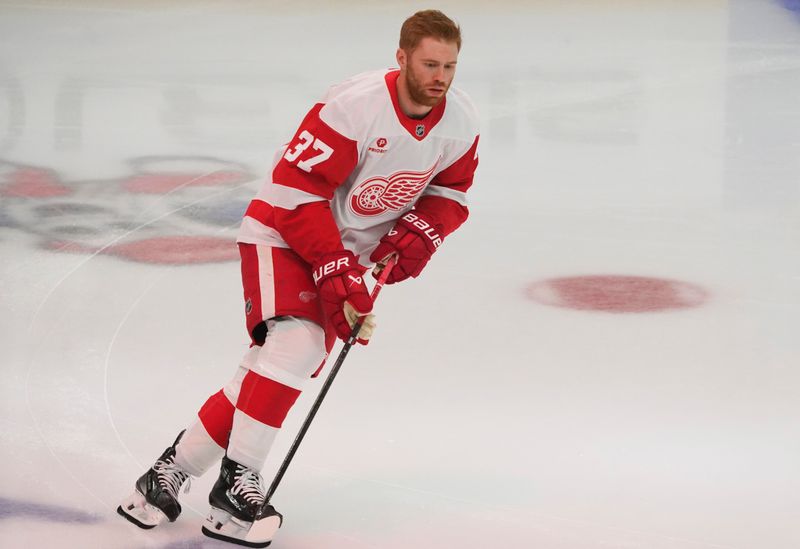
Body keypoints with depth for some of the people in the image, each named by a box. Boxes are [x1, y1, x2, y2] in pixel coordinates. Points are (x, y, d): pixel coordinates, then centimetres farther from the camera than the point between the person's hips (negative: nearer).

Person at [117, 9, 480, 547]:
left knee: (289, 362, -1)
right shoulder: (356, 105, -28)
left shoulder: (461, 121, -8)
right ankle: (236, 484, -20)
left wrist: (419, 233, -10)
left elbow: (451, 191, 10)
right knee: (295, 343, -27)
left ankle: (175, 468, 8)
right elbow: (297, 190, -25)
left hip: (352, 249, 6)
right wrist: (335, 272, -27)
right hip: (285, 233, -6)